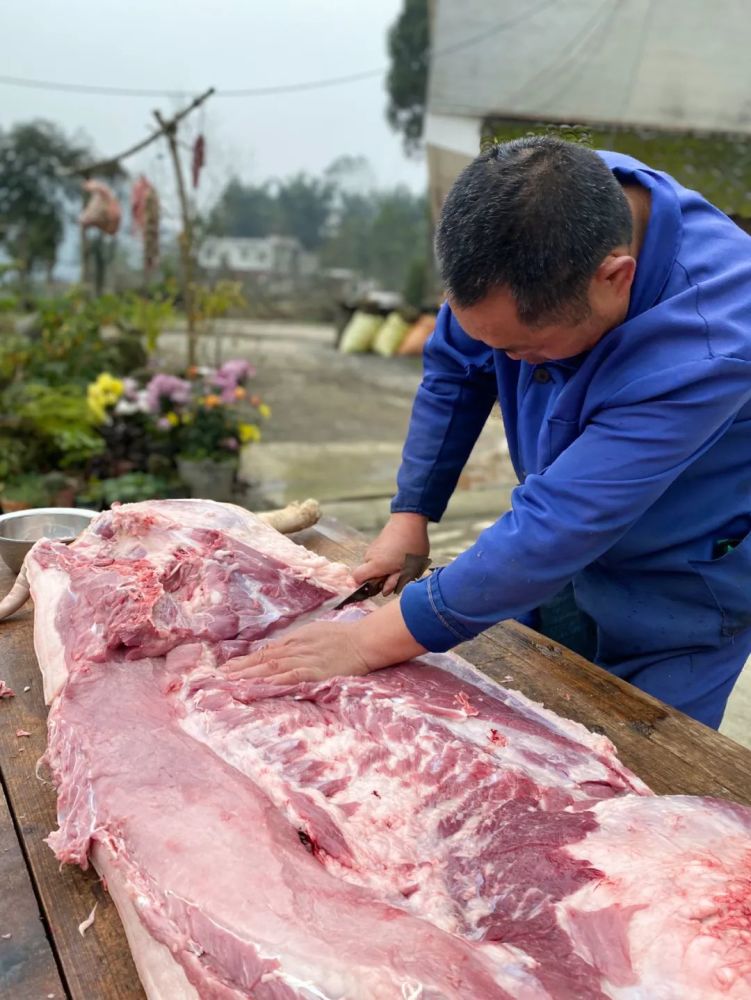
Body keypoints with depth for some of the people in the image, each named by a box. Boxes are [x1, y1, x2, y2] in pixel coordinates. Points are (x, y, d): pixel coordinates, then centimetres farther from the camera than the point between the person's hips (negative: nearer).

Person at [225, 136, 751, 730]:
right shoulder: (551, 212, -19)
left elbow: (556, 528, -38)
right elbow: (454, 369, -4)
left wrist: (372, 642, -32)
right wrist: (411, 515, -6)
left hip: (679, 600, -5)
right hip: (558, 564, 6)